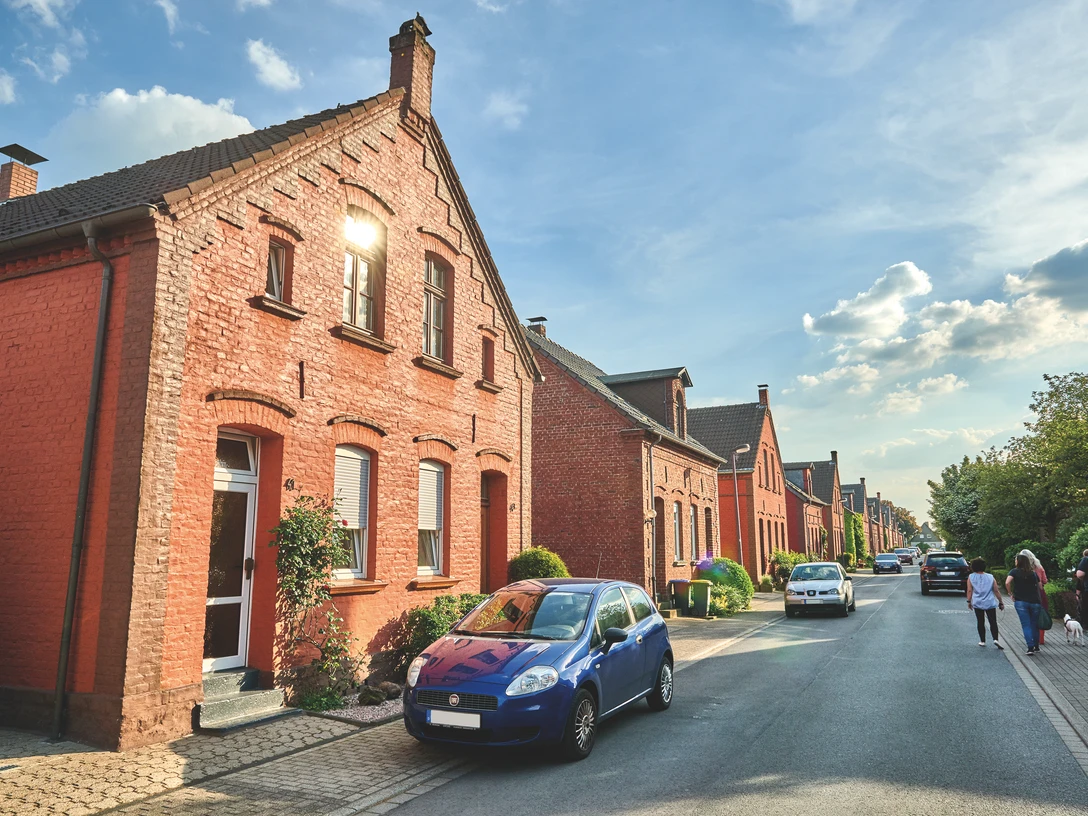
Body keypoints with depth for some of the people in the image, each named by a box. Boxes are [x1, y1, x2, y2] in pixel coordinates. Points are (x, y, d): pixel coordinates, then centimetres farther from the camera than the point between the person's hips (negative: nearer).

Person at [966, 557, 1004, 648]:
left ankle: (982, 641, 12)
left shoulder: (971, 577, -1)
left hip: (977, 603, 0)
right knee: (993, 622, 2)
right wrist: (1001, 602, 10)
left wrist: (969, 601, 5)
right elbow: (996, 591, 2)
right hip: (990, 603, 0)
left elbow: (969, 591, -3)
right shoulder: (990, 577, 1)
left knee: (981, 623, 8)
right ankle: (996, 639, -13)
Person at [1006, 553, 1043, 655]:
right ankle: (1036, 646, 23)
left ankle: (1030, 648, -8)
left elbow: (1007, 583, -17)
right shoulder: (1033, 573, 9)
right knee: (1034, 624, 14)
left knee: (1026, 625, -1)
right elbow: (1040, 586, 11)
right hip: (1035, 602, 3)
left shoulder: (1014, 571, -2)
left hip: (1021, 602, -3)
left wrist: (1011, 593, -4)